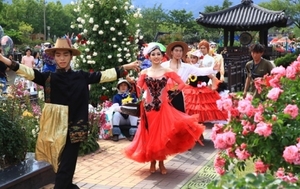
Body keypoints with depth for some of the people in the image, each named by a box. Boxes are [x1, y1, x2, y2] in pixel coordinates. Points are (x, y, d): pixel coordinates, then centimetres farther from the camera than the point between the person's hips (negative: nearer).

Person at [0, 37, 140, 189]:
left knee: (67, 165, 0)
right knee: (56, 164, 6)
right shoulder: (48, 77, 2)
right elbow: (28, 72, -10)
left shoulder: (81, 77, 6)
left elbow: (104, 75, 7)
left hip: (74, 127, 0)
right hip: (53, 126, 0)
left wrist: (126, 67, 4)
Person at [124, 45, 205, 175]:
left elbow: (181, 84, 0)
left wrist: (172, 96, -3)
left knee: (163, 134, 0)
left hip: (164, 108, -1)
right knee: (151, 134, 6)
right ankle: (152, 162, 21)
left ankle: (161, 162, 15)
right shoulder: (144, 72, 2)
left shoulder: (168, 71, 0)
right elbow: (138, 89, 2)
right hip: (149, 107, 1)